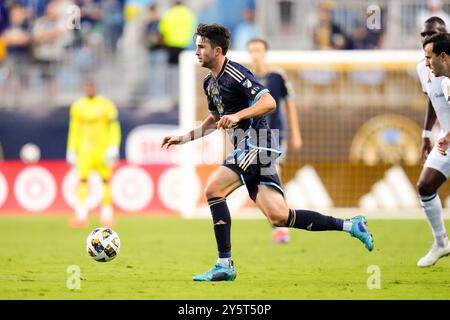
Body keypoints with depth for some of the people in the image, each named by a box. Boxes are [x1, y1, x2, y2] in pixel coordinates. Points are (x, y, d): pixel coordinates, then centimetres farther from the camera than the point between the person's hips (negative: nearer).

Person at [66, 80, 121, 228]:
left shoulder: (106, 105, -1)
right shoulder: (78, 106, 5)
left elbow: (114, 128, 0)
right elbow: (74, 129, 11)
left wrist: (113, 148, -10)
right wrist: (71, 151, 9)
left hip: (103, 148, -1)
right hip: (85, 148, 1)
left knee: (106, 181, 3)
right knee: (83, 180, -13)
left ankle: (107, 216, 14)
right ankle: (81, 216, -17)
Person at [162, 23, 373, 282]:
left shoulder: (235, 73, -11)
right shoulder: (210, 82, 18)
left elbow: (269, 102, -20)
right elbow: (214, 120, 33)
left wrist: (237, 115, -29)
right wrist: (184, 138, 27)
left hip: (256, 146, -9)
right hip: (246, 151, 9)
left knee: (213, 189, -18)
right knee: (279, 217, -1)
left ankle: (225, 265, -15)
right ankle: (350, 226, 8)